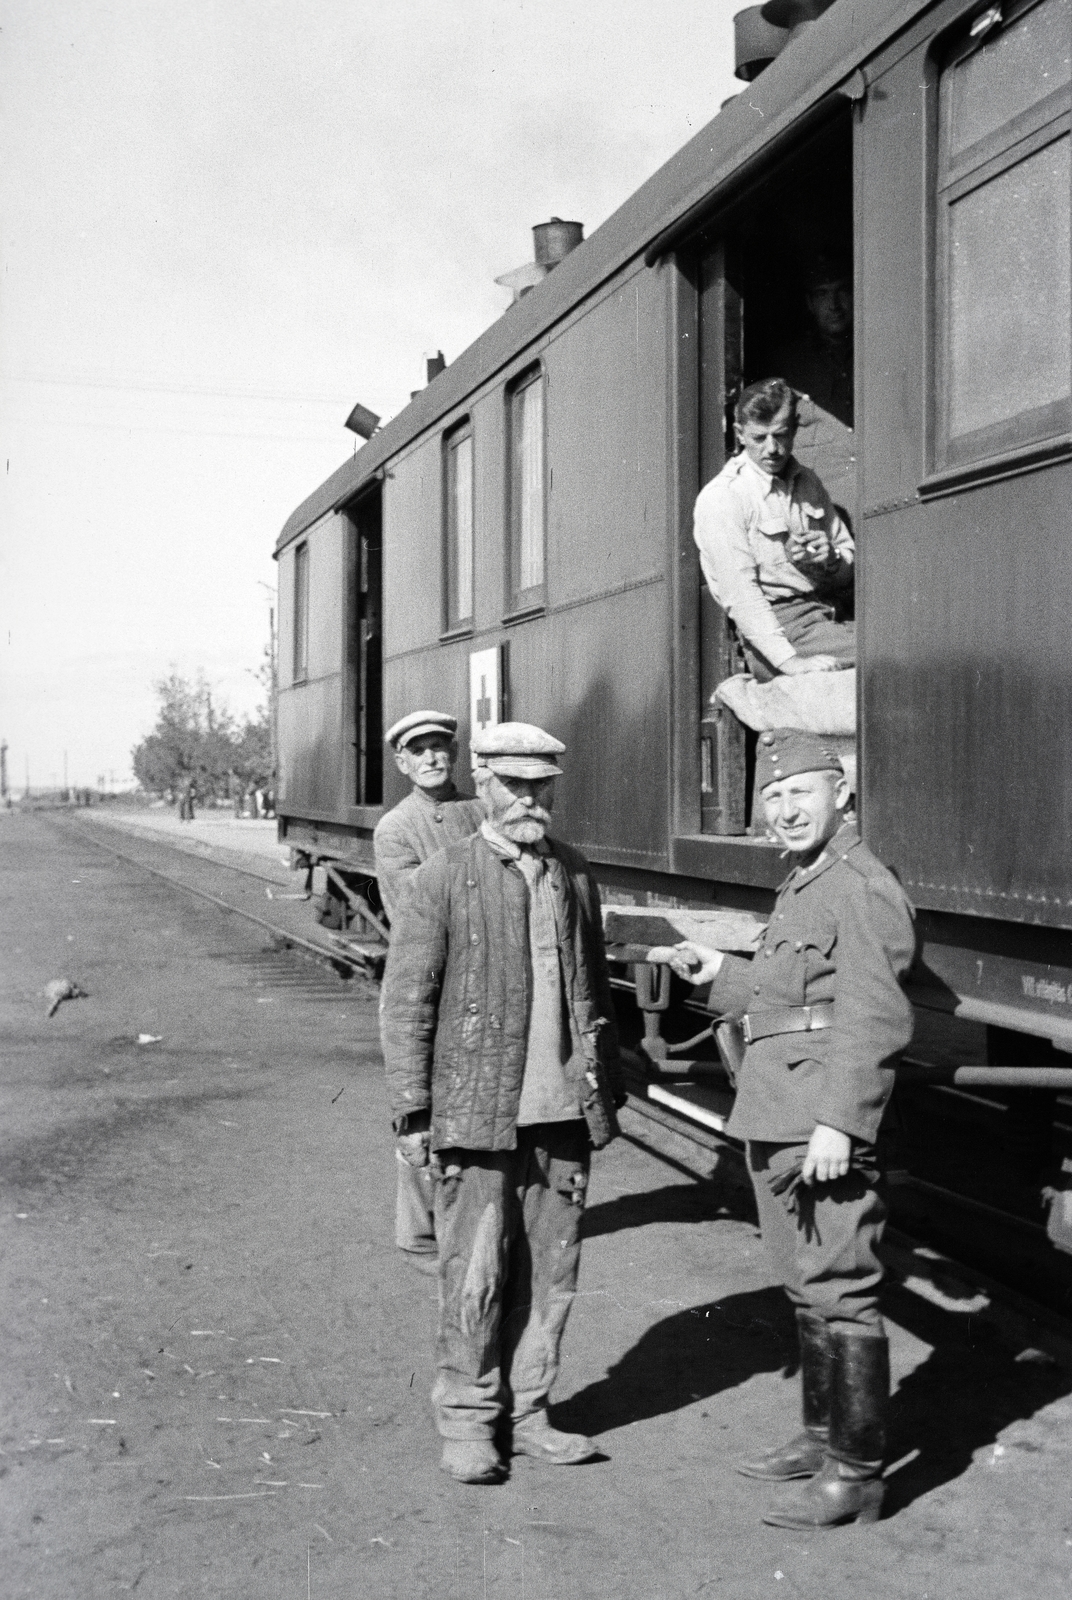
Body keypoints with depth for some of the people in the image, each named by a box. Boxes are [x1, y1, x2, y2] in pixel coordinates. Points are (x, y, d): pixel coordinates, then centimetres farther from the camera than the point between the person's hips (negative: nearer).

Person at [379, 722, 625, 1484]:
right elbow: (405, 1001, -4)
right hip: (477, 1113, -4)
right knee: (475, 1278, 2)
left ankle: (526, 1413, 24)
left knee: (550, 1273, 9)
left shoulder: (576, 875, 10)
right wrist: (412, 1110, -8)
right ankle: (467, 1420, 18)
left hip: (563, 1112, 4)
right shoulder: (442, 879, -4)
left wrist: (609, 1090, 15)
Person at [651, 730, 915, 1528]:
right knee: (807, 1283, 18)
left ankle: (856, 1473, 5)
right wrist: (720, 972, 17)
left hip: (826, 1128, -10)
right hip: (776, 1123, 10)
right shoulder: (802, 886, 18)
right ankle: (823, 1436, 31)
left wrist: (837, 1124, -24)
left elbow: (873, 1018, -20)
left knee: (840, 1288, -4)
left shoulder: (864, 889, -13)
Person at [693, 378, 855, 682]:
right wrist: (789, 660, -26)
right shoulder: (721, 498, -6)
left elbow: (851, 562, 23)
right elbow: (739, 593, -16)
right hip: (777, 627, -7)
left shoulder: (807, 483, 17)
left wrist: (832, 559, -3)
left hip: (831, 611, 7)